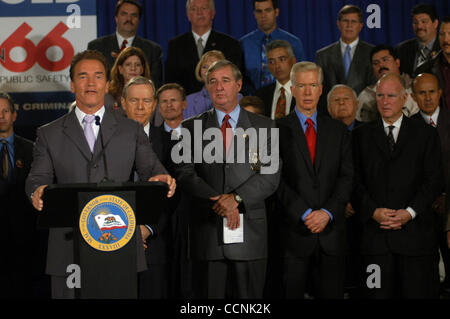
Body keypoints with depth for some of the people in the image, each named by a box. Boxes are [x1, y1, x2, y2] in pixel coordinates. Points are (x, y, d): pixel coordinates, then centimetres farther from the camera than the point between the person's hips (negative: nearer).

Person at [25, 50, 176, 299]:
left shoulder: (131, 131, 13)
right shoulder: (49, 134, 12)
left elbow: (150, 169, 5)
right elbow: (38, 178, 5)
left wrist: (160, 178, -19)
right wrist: (37, 192, -19)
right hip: (69, 249, 0)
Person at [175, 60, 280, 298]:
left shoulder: (264, 127, 9)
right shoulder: (192, 127, 10)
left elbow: (271, 175, -1)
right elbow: (186, 174, 0)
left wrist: (237, 198, -15)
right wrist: (218, 200, -14)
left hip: (249, 231, 0)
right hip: (206, 231, 0)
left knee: (249, 295, 1)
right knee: (207, 295, 2)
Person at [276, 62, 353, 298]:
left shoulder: (338, 130, 12)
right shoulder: (278, 130, 2)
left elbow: (346, 177, 4)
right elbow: (278, 179, -6)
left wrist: (327, 213, -10)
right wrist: (304, 214, -14)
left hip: (331, 230, 3)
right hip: (294, 231, -2)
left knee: (332, 292, 5)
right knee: (291, 293, 2)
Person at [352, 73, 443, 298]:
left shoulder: (426, 134, 8)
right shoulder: (362, 136, 12)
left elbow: (434, 180, 1)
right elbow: (356, 181, 6)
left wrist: (409, 212, -11)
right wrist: (373, 211, -10)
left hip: (415, 231, -1)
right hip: (375, 234, 1)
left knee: (418, 292, -1)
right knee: (378, 293, 1)